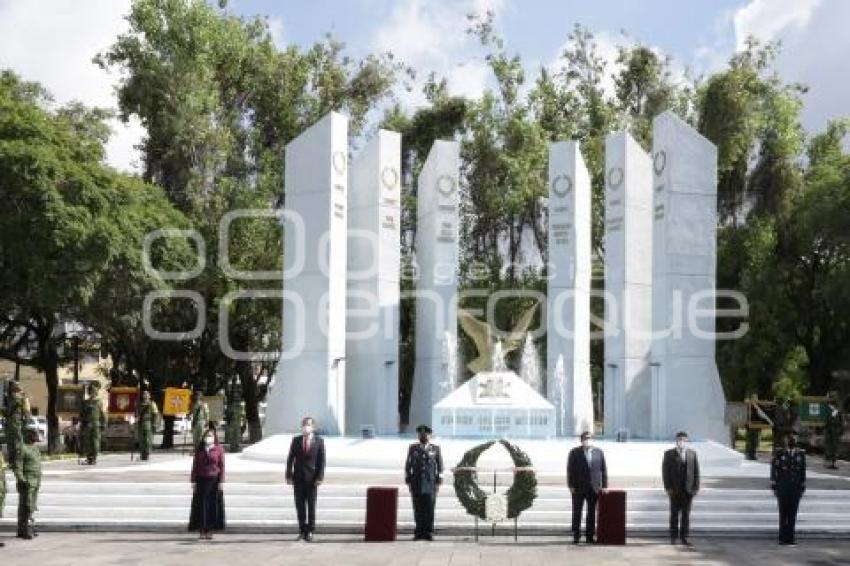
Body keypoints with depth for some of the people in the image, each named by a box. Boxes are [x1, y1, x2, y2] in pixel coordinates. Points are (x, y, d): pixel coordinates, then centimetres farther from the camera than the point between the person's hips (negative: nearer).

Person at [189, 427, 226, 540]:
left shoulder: (219, 449, 0)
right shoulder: (199, 449, 6)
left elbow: (222, 466, -2)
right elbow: (195, 466, 6)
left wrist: (221, 482, -8)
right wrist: (193, 481, 0)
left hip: (214, 480, -1)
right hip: (201, 480, 1)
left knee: (213, 505, 0)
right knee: (201, 505, -1)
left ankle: (210, 531, 6)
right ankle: (201, 531, 3)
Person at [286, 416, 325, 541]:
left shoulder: (319, 441, 0)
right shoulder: (296, 440, 5)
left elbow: (322, 460, -3)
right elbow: (290, 459, 5)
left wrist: (320, 477, -10)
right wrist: (289, 476, -2)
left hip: (311, 478, -2)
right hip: (298, 477, 2)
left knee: (311, 505, 1)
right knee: (300, 505, 4)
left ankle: (310, 531, 7)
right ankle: (302, 530, 13)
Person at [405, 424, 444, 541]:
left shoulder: (435, 448, 6)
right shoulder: (413, 448, 8)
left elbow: (440, 466, 6)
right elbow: (408, 465, 9)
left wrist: (438, 482, -1)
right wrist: (408, 482, 3)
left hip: (430, 483, -1)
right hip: (416, 482, 1)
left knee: (430, 508, -5)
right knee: (418, 508, 0)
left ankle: (428, 533, -1)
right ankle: (419, 532, 4)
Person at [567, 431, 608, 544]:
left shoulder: (599, 452, 7)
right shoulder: (574, 452, 1)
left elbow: (604, 470, 6)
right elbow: (570, 470, 0)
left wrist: (604, 486, 0)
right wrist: (571, 485, -7)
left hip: (594, 488, 2)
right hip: (578, 488, -1)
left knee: (592, 513, 5)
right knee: (577, 512, 2)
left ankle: (590, 536, 11)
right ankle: (576, 536, 9)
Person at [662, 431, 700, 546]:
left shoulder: (692, 454, 6)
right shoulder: (669, 454, 2)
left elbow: (696, 472, 5)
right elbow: (665, 471, 0)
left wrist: (696, 488, -1)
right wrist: (668, 488, -8)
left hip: (688, 489, 1)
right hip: (674, 489, -1)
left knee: (686, 514, 2)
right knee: (674, 514, 4)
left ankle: (684, 537, 7)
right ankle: (673, 537, 10)